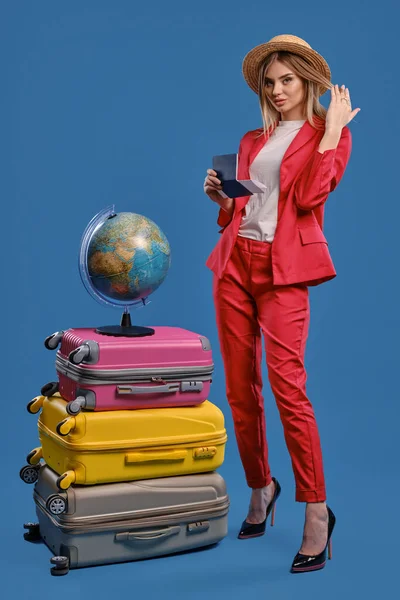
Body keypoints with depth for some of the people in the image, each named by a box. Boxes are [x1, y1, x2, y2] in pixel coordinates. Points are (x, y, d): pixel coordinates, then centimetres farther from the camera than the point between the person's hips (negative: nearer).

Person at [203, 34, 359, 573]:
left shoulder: (329, 134, 6)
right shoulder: (252, 141, 20)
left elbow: (309, 196, -12)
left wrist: (331, 131, -8)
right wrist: (221, 196, 2)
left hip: (283, 269, -5)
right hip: (236, 261, 6)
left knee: (287, 385, -15)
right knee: (240, 389, 6)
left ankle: (316, 511, -4)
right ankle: (260, 489, 25)